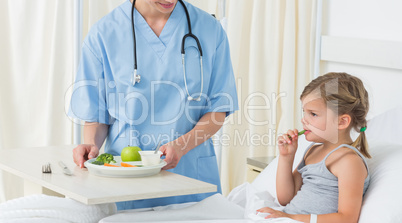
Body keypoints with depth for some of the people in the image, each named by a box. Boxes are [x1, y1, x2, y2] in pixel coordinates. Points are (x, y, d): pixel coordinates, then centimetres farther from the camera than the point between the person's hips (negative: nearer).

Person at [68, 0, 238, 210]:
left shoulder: (209, 28, 0)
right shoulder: (103, 33, -3)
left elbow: (218, 110, -1)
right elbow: (96, 113, 2)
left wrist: (182, 145, -17)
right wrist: (92, 145, -19)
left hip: (192, 172, 1)